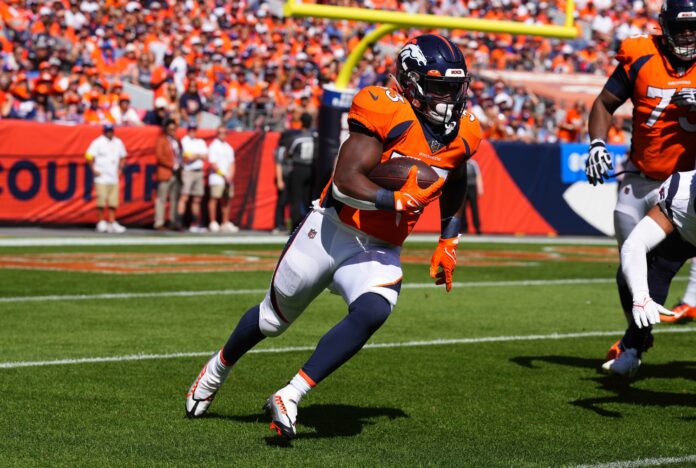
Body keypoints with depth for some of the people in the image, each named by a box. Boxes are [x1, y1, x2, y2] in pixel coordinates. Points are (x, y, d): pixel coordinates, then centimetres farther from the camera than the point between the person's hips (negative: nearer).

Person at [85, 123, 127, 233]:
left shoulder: (118, 142, 12)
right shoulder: (98, 142, -6)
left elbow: (122, 157, 24)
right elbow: (89, 156, -10)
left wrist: (120, 169, 12)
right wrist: (94, 170, -11)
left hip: (114, 178, 5)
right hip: (101, 177, -5)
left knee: (113, 202, 2)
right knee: (101, 201, -6)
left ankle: (112, 223, 6)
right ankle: (101, 223, 2)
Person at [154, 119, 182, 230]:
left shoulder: (177, 142, 18)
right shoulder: (161, 140, 0)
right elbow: (159, 156, -10)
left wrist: (179, 165, 2)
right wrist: (172, 166, -13)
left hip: (176, 174, 6)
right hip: (165, 173, -6)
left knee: (175, 199, 5)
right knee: (161, 199, -6)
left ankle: (174, 222, 8)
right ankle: (159, 223, -6)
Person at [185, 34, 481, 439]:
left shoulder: (462, 135, 1)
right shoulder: (387, 114, -19)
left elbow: (454, 192, 23)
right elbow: (346, 182, -27)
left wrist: (448, 244, 15)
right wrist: (398, 200, -34)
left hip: (379, 253, 4)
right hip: (330, 232, -4)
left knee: (372, 313, -27)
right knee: (275, 317, 12)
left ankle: (290, 398, -21)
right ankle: (217, 370, 43)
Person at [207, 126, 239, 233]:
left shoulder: (228, 147, 16)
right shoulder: (213, 147, -4)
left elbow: (232, 163, 16)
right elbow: (212, 164, -10)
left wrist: (230, 175, 0)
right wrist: (223, 175, -12)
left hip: (228, 179, 6)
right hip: (217, 178, -6)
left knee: (226, 200, 7)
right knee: (214, 199, -7)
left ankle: (226, 223, 10)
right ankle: (213, 223, -6)